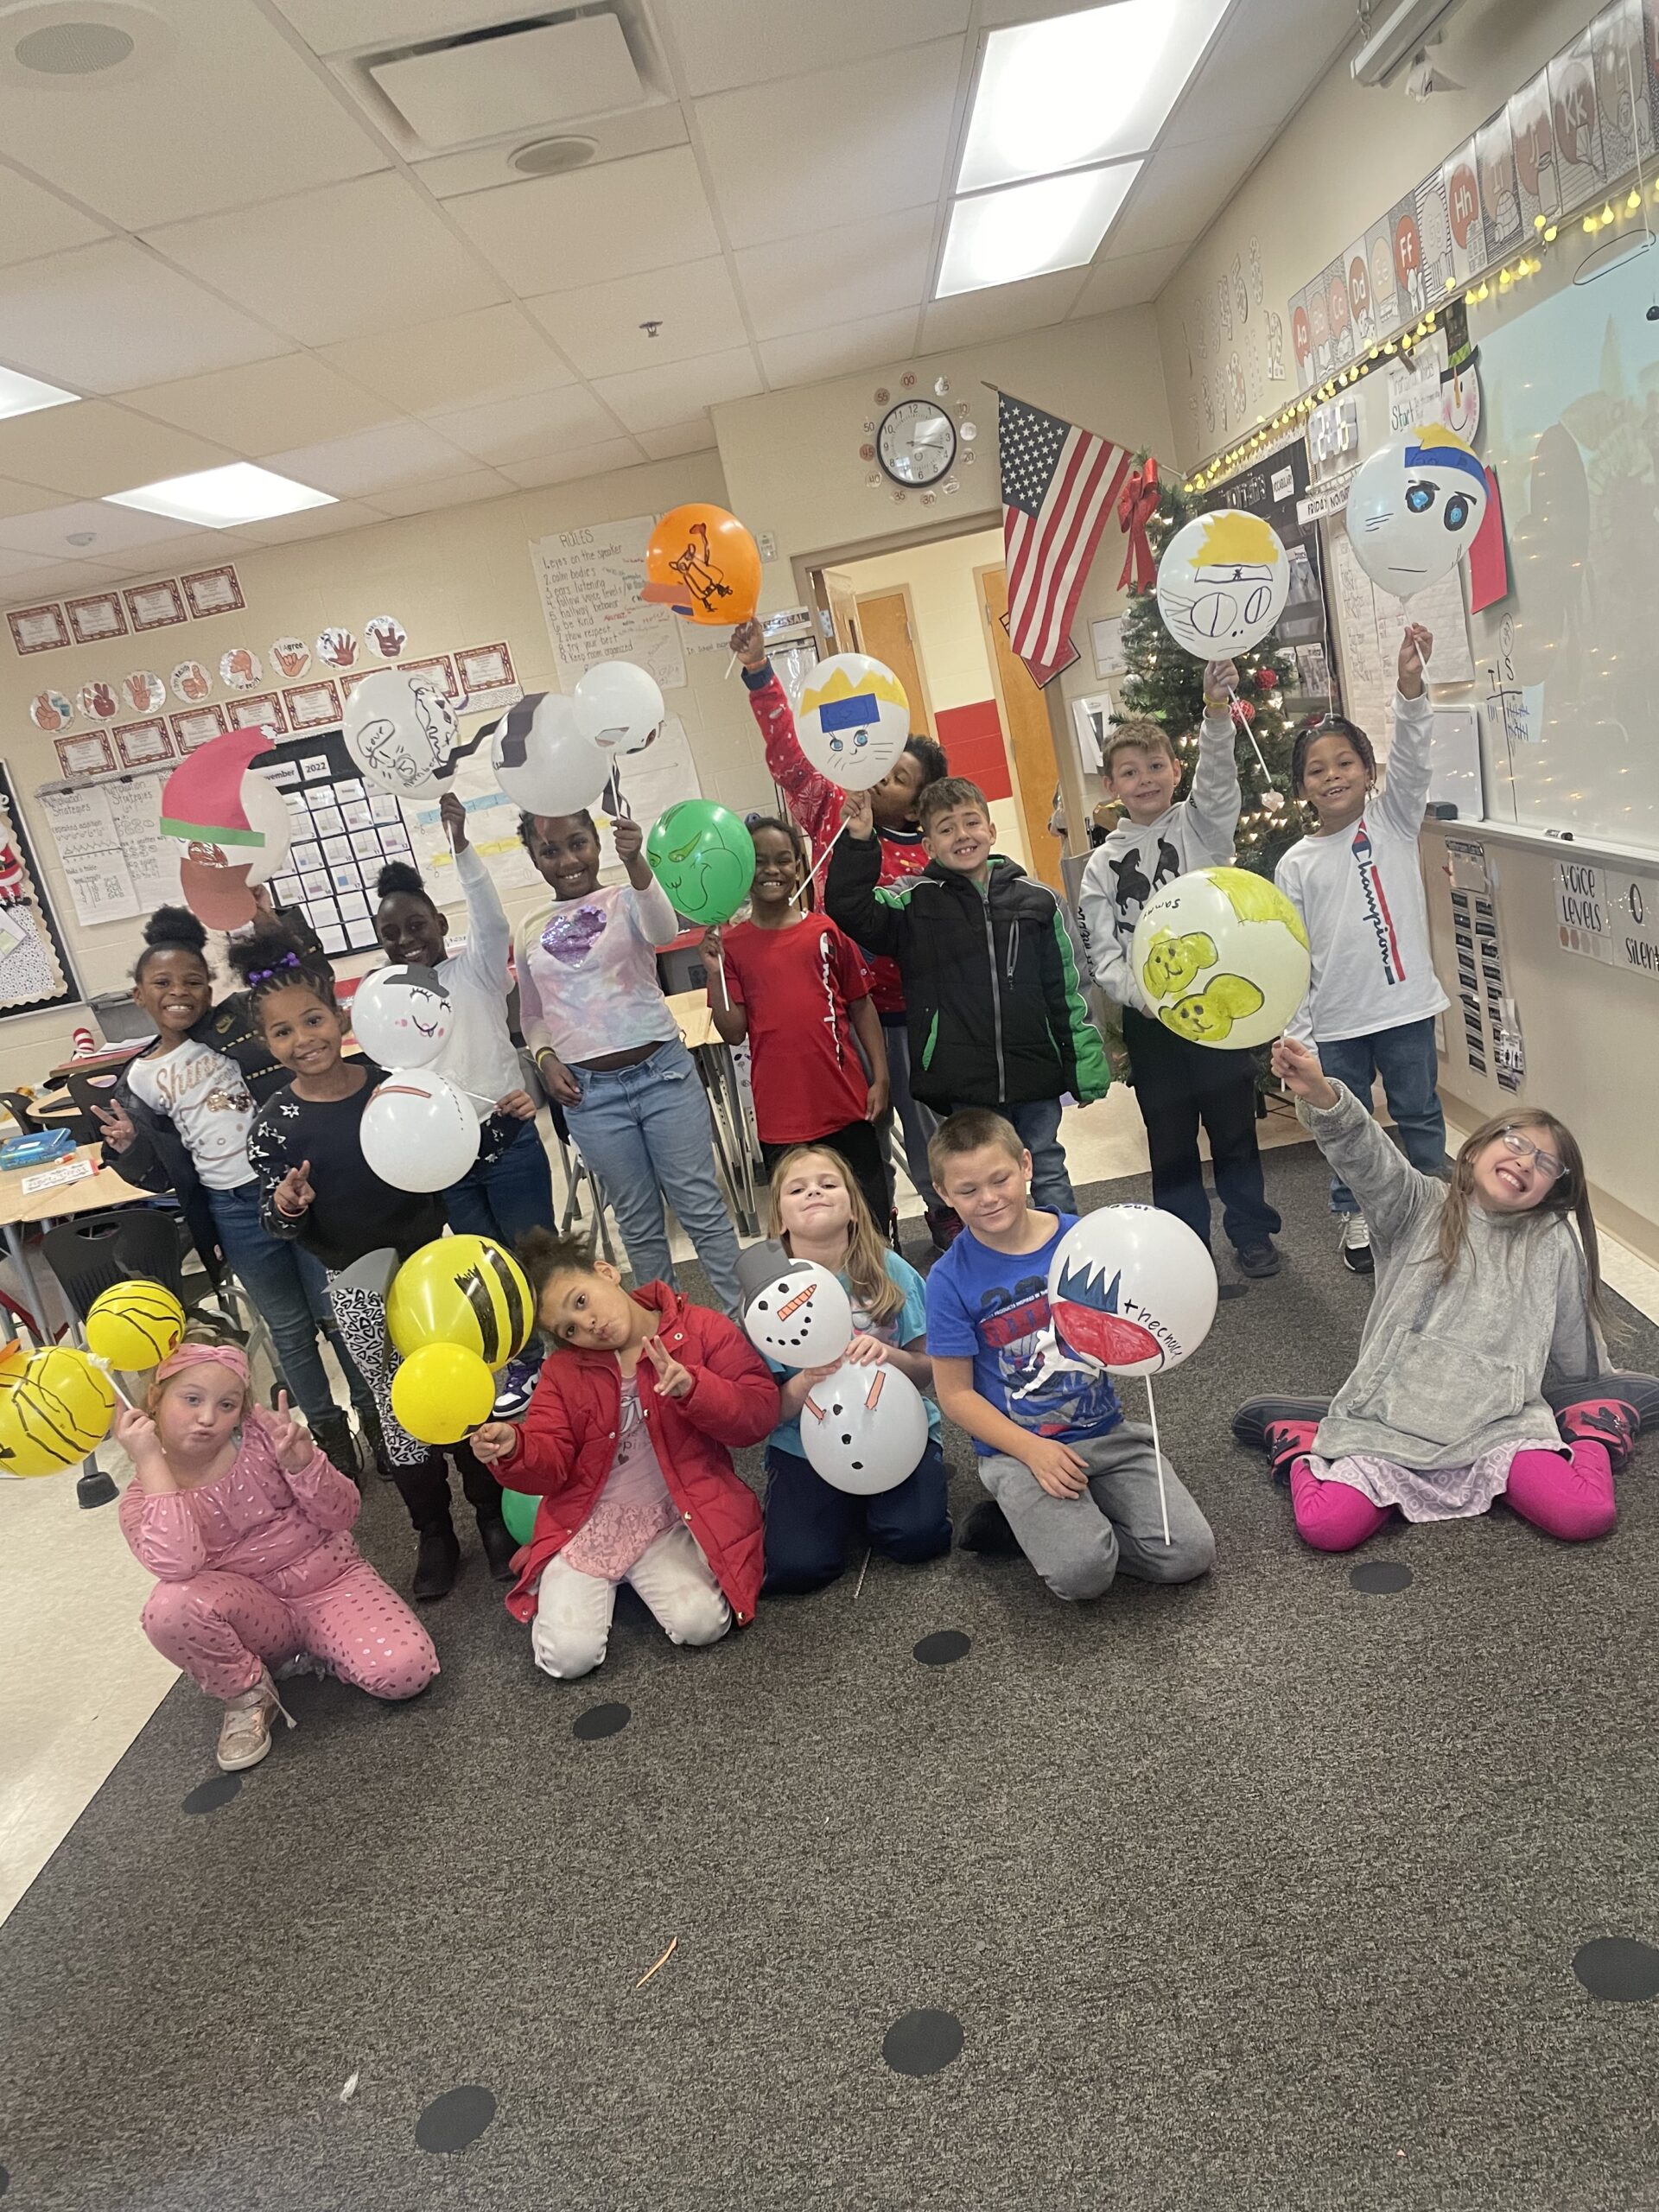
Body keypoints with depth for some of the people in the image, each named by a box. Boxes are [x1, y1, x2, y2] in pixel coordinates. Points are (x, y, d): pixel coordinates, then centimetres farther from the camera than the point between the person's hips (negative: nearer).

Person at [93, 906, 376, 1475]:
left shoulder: (235, 1024, -1)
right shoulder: (138, 1080, 6)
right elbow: (165, 1172, 8)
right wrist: (129, 1146, -11)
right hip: (234, 1210, 2)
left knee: (337, 1312, 8)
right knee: (289, 1326, 15)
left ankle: (373, 1412, 28)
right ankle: (327, 1430, 31)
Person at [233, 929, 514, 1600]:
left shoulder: (395, 1081, -8)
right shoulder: (275, 1125, -10)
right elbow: (282, 1225, -3)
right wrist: (287, 1208, -24)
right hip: (358, 1284, -1)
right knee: (399, 1407, 11)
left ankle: (492, 1512, 31)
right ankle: (434, 1533, 29)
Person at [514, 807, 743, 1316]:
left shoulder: (626, 899, -3)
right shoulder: (530, 932, 7)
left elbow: (664, 931, -27)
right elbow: (532, 1015, 17)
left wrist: (635, 864, -43)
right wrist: (545, 1057, -3)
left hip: (663, 1072, -3)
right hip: (590, 1092, 3)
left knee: (701, 1207, 3)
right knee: (638, 1222, 13)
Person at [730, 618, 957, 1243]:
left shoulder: (926, 860, -7)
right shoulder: (832, 811, 0)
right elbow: (789, 755, -8)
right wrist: (759, 674, -16)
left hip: (898, 1008, -2)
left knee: (923, 1118, 11)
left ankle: (946, 1212, 32)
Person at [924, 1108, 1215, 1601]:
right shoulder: (951, 1279, -10)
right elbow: (956, 1394, -5)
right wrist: (1032, 1450, -16)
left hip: (1105, 1432, 4)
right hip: (1018, 1448, -4)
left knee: (1189, 1555, -11)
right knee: (1082, 1573, -26)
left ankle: (1044, 1523, 7)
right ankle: (1029, 1512, 5)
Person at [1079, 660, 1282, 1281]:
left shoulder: (1200, 824, 1)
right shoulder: (1103, 865, 3)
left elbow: (1217, 775, -21)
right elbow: (1103, 955, -1)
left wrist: (1217, 711, -38)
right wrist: (1142, 995, -20)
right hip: (1148, 1016, 1)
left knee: (1234, 1127, 11)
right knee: (1170, 1140, 11)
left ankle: (1252, 1234, 28)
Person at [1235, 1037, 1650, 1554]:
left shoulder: (1552, 1245, 9)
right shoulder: (1419, 1208, 3)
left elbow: (1573, 1348, 21)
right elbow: (1367, 1155, -17)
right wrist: (1321, 1097, -36)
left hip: (1494, 1420, 2)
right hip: (1389, 1418, -1)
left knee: (1586, 1515, -23)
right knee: (1326, 1527, -22)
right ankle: (1297, 1439, 10)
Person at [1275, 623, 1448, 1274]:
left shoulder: (1393, 821, 1)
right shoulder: (1296, 865, -1)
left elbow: (1411, 760, -18)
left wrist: (1410, 687, -33)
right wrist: (1295, 1035, -4)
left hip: (1405, 1005, 0)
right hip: (1336, 1021, 0)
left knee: (1419, 1112, 14)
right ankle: (1354, 1215, 30)